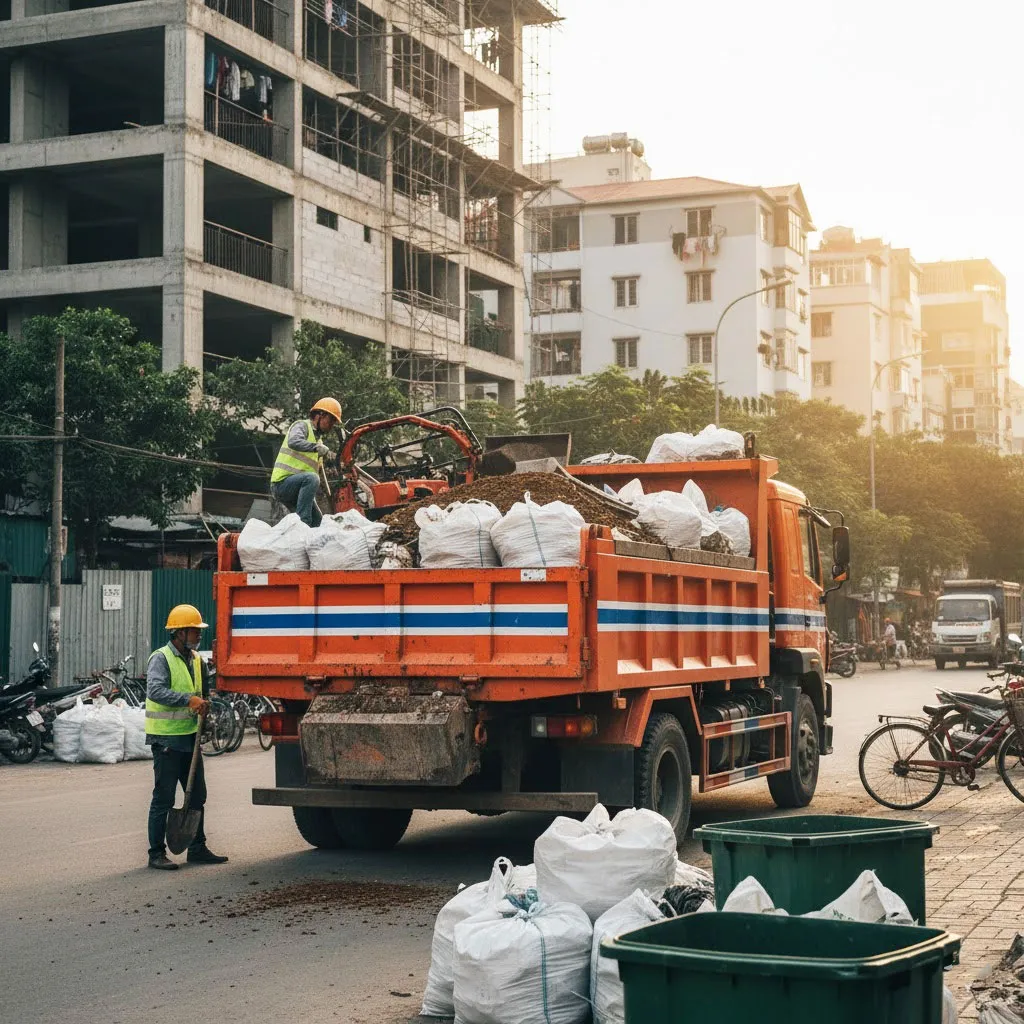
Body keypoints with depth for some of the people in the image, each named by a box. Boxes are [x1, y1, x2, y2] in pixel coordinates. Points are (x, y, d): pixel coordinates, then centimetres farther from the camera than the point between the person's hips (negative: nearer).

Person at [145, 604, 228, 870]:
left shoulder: (196, 660, 12)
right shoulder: (161, 659, -12)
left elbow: (205, 689, 29)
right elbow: (156, 691, -29)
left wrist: (203, 703, 11)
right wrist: (189, 699, -36)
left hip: (189, 737, 8)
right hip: (166, 738, -8)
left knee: (197, 795, 12)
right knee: (163, 798, -3)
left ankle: (197, 848, 22)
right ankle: (156, 853, 4)